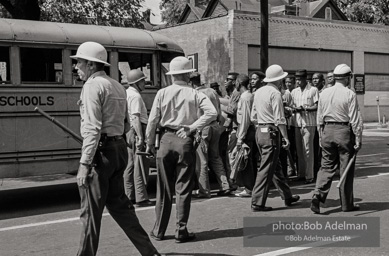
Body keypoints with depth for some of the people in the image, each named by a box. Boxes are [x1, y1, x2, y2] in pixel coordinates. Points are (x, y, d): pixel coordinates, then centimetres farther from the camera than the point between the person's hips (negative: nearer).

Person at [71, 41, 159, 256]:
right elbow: (125, 124, 19)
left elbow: (92, 128, -20)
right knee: (118, 203, 16)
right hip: (120, 148, 9)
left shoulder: (93, 86, -11)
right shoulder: (117, 86, 16)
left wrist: (84, 163, -21)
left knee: (91, 210, 1)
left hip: (101, 150, -9)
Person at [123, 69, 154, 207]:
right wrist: (140, 137, -24)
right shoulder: (135, 96, -13)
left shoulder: (126, 93, 17)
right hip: (136, 131, -10)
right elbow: (136, 118, -21)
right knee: (140, 165, -7)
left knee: (130, 165, 13)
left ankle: (129, 196, 19)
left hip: (128, 132, 10)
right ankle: (141, 198, -4)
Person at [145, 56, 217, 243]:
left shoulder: (162, 93, 0)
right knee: (183, 188, 6)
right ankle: (181, 231, 9)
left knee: (164, 188, 10)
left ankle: (159, 231, 18)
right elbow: (212, 113, -13)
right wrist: (192, 127, -9)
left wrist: (150, 144, 9)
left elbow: (152, 121, 0)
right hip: (185, 141, -1)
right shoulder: (194, 94, -1)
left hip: (166, 139, 1)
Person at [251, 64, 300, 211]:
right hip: (271, 133, -9)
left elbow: (253, 117, 15)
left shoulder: (258, 92, 12)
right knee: (266, 169, -4)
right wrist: (286, 137, -13)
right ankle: (257, 203, -2)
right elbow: (279, 119, -16)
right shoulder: (275, 93, -12)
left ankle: (287, 196, 29)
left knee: (275, 166, 17)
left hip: (259, 131, 9)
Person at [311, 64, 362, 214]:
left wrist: (321, 136, 17)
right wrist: (358, 139, -6)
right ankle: (347, 204, 15)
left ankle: (318, 195, -7)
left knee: (327, 166, 11)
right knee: (346, 169, 6)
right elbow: (355, 119, -11)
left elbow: (319, 118, 9)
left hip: (327, 130, 4)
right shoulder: (350, 94, -10)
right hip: (344, 131, -4)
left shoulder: (324, 93, 5)